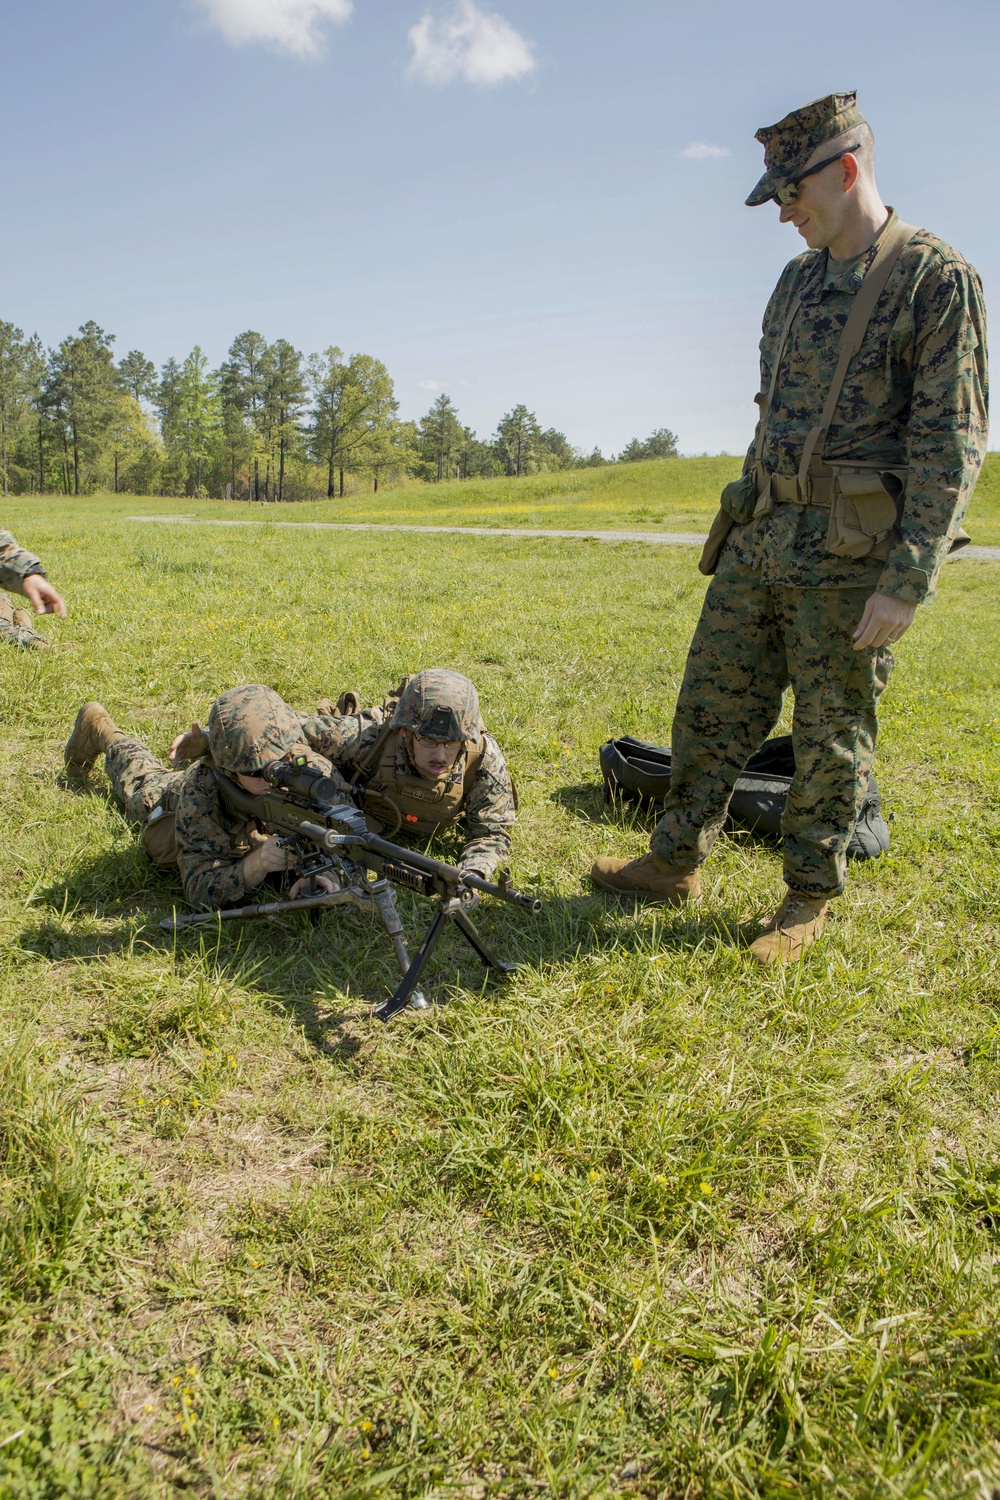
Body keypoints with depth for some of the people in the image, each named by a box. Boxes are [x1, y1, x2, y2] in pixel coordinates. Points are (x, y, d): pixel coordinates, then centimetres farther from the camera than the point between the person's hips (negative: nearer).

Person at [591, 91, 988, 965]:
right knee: (712, 706, 9)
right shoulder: (798, 281, 14)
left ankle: (810, 901, 20)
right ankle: (676, 863, 23)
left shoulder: (937, 279, -9)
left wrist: (908, 583, -19)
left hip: (852, 555, -7)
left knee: (833, 739, 4)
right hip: (763, 539, 7)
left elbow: (951, 445, -14)